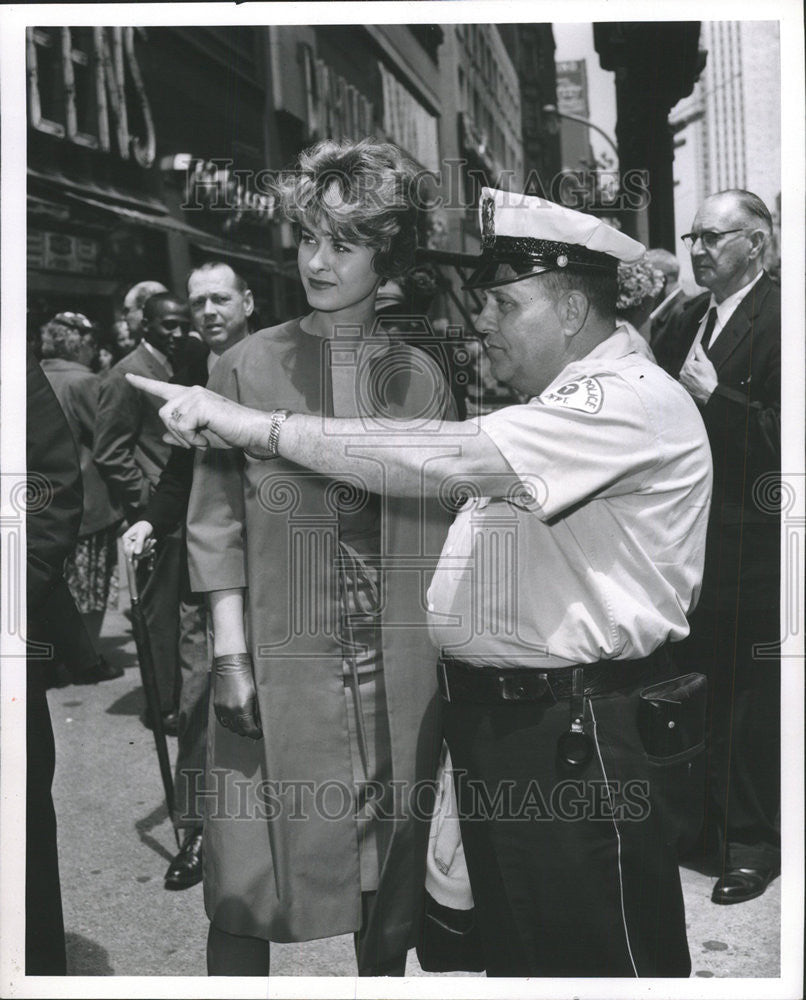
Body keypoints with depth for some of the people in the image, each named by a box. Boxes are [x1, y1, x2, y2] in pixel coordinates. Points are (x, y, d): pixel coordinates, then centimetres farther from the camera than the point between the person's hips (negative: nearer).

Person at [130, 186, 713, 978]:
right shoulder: (548, 407, 17)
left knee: (597, 957, 3)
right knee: (512, 948, 19)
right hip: (492, 723, 9)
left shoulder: (634, 399, -17)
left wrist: (260, 426, -26)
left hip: (579, 734, -9)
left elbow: (447, 459, -29)